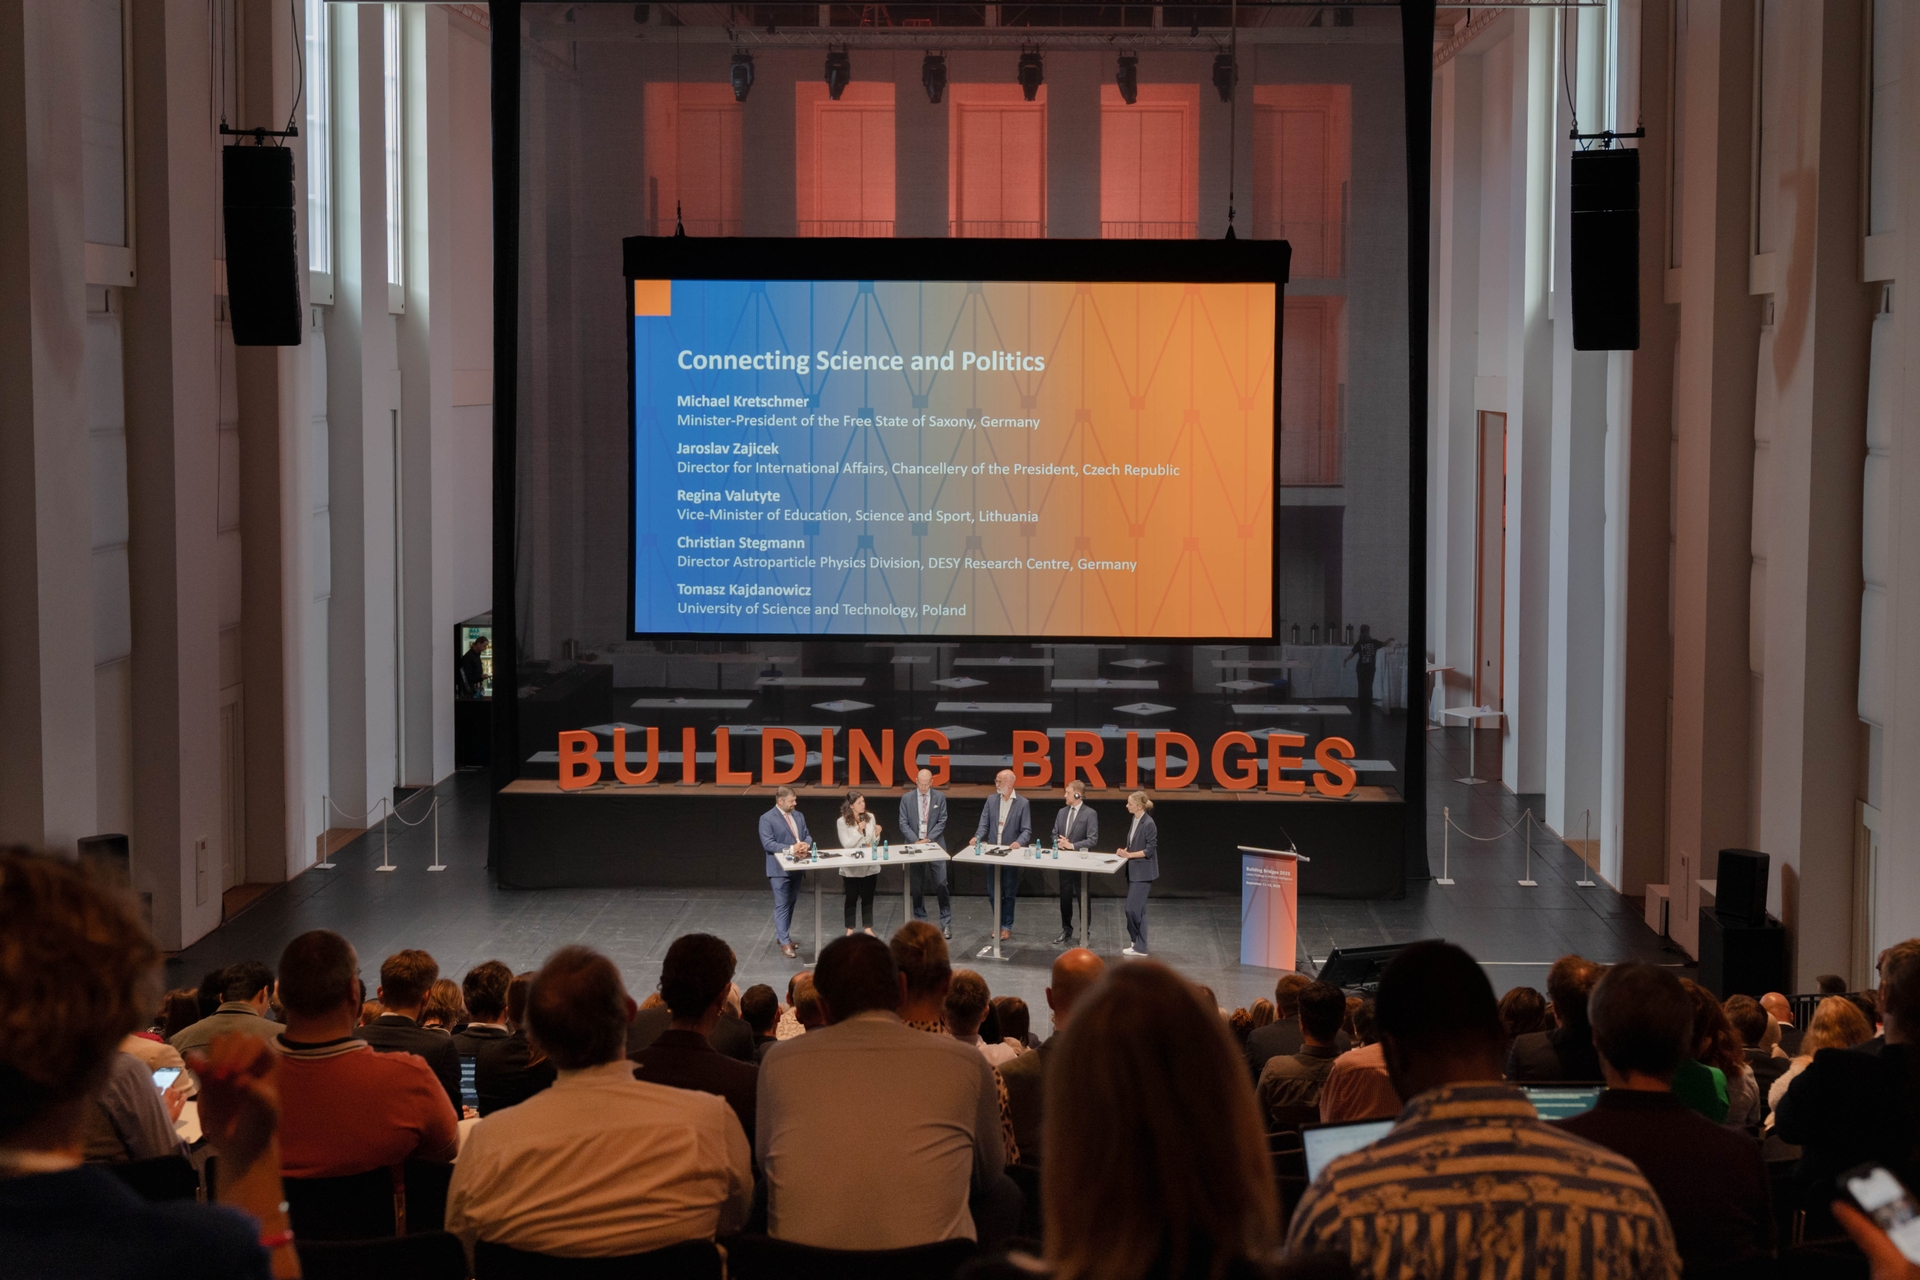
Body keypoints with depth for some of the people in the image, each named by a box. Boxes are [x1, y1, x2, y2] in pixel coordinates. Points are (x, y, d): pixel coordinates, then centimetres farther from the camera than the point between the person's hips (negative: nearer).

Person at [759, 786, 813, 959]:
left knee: (790, 903, 15)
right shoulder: (767, 818, -10)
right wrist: (790, 849, -25)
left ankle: (781, 935, 29)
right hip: (780, 868, -7)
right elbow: (768, 843, -17)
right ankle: (785, 943, -1)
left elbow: (807, 835, 12)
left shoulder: (799, 816, 11)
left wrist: (806, 844, -12)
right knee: (782, 905, -4)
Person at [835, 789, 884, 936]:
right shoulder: (842, 822, -11)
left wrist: (876, 835, -13)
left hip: (870, 865, 3)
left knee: (868, 897, 11)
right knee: (851, 898, 7)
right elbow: (846, 844, -15)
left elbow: (874, 843, 8)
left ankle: (868, 928, 22)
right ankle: (850, 929, 18)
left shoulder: (870, 818, 0)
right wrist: (858, 831, -23)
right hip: (852, 867, -3)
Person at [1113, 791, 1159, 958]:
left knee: (1134, 909, -8)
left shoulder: (1148, 824, -18)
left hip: (1143, 872, -9)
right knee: (1136, 909, 15)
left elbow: (1150, 850, -18)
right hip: (1133, 870, 9)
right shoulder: (1134, 821, 8)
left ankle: (1140, 947, 1)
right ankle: (1137, 942, 25)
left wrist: (1129, 855, -19)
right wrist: (1124, 850, -1)